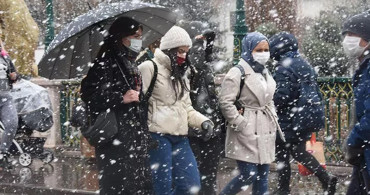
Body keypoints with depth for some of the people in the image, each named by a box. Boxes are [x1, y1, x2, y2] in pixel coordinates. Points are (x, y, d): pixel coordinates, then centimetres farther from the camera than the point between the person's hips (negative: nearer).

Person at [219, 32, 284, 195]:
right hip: (247, 132, -8)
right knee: (249, 175, -12)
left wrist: (273, 119, 12)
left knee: (262, 176, 7)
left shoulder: (265, 73, 15)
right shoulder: (238, 72, -11)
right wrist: (241, 124, -16)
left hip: (265, 132, 8)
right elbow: (225, 102, -16)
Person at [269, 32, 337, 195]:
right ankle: (326, 180, 6)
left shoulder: (284, 69, -18)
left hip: (287, 122, -8)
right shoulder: (305, 65, 10)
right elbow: (316, 94, 16)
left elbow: (281, 97, -25)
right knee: (299, 151, 18)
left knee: (282, 156, 4)